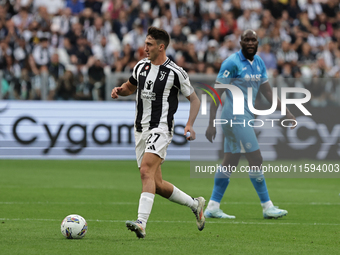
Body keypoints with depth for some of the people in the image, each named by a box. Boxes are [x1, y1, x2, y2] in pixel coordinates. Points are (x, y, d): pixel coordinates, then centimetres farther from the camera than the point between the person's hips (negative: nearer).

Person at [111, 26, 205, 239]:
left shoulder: (175, 72, -8)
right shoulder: (141, 66, 9)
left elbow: (194, 99, 1)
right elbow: (131, 87, 27)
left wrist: (190, 125, -13)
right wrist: (119, 90, 3)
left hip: (161, 128, -7)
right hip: (141, 129, 7)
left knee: (146, 171, -27)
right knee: (157, 185, 9)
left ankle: (141, 223, -37)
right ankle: (195, 204, 31)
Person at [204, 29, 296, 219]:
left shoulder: (259, 63, 11)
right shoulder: (232, 63, -12)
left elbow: (267, 91, 18)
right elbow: (217, 93, -12)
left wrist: (285, 112, 13)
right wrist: (212, 123, -15)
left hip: (245, 117, 8)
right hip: (236, 116, -8)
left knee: (230, 164, 9)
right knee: (256, 160, -8)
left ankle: (212, 207, 12)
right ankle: (268, 207, -2)